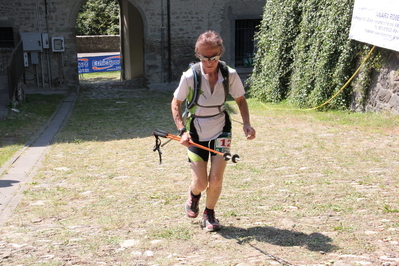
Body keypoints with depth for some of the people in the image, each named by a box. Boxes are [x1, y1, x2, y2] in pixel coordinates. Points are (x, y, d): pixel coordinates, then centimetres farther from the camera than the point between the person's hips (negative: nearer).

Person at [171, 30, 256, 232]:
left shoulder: (230, 75, -15)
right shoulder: (190, 77, -20)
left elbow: (240, 100, 2)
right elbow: (176, 103, -6)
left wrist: (246, 124, -13)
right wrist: (182, 130, -18)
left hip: (221, 130, 1)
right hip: (196, 133, -1)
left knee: (216, 179, -9)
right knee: (200, 183, -2)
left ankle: (209, 213, 21)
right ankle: (194, 195, 37)